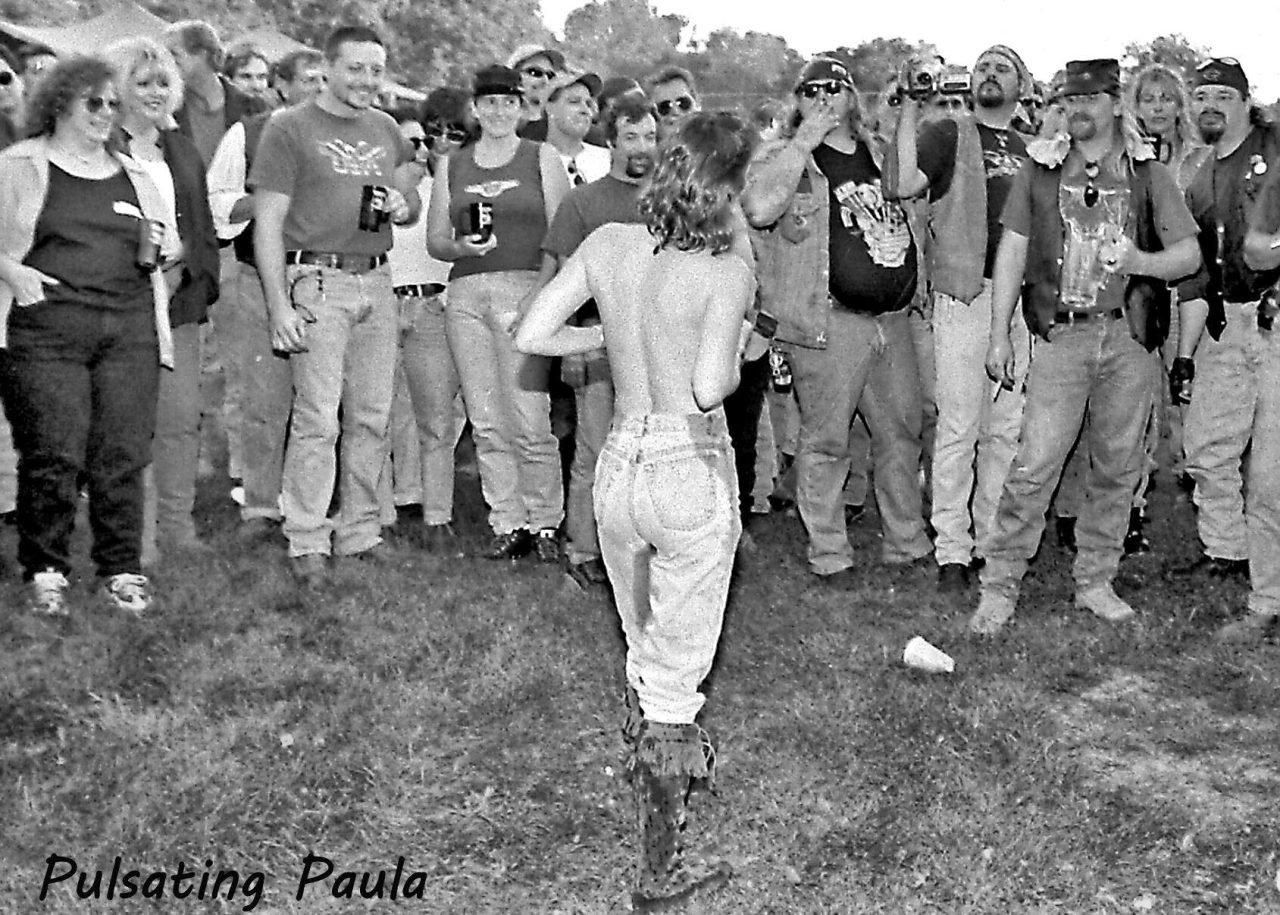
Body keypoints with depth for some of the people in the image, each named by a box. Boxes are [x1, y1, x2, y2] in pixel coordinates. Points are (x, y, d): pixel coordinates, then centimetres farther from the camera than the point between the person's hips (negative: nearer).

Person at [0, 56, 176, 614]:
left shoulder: (134, 176, 22)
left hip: (129, 329, 3)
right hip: (45, 327, -3)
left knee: (123, 455, -2)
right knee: (53, 455, -9)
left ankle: (122, 570, 8)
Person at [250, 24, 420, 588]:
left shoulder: (385, 128, 17)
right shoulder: (289, 128, -1)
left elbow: (412, 196, 28)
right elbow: (268, 224, -5)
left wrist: (404, 205, 2)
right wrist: (279, 306, -14)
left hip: (376, 281, 6)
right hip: (318, 281, -6)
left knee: (372, 417, 7)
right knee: (317, 420, -8)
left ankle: (359, 531, 18)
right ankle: (307, 543, 1)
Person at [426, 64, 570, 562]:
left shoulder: (542, 158, 8)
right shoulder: (451, 166, 16)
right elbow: (435, 239, 16)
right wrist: (461, 247, -6)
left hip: (525, 290, -3)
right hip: (466, 293, 3)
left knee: (530, 421, -9)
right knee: (486, 422, 3)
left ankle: (545, 522, 5)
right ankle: (508, 524, 13)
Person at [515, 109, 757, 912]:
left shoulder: (609, 244, -2)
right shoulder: (727, 273, -15)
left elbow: (531, 335, -4)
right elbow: (710, 387, -26)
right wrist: (736, 357, -4)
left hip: (619, 468, 5)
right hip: (693, 473, -5)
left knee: (645, 649, 27)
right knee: (678, 672, 7)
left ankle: (662, 752, 53)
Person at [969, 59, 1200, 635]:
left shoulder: (1148, 175, 9)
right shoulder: (1039, 170, 8)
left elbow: (1189, 253, 8)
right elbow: (1011, 251, 7)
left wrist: (1141, 260, -14)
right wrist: (999, 335, 1)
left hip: (1129, 335, 2)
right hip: (1060, 334, -2)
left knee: (1118, 467, 7)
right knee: (1035, 465, -8)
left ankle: (1095, 583, 21)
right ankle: (999, 588, 1)